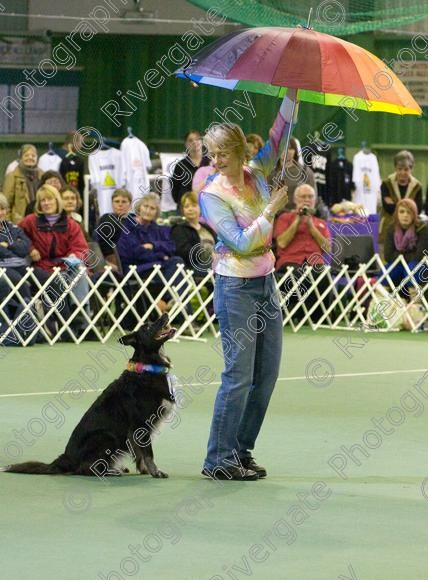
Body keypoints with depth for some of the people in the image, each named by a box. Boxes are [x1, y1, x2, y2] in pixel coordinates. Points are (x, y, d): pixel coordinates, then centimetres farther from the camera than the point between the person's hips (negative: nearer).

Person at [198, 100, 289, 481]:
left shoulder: (256, 175, 4)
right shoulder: (212, 195, -11)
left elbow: (277, 141, 3)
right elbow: (241, 243, -16)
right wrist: (271, 210, -16)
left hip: (266, 283, 7)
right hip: (235, 287, -7)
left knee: (267, 372, 8)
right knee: (239, 375, -8)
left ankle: (241, 450, 16)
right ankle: (219, 460, -3)